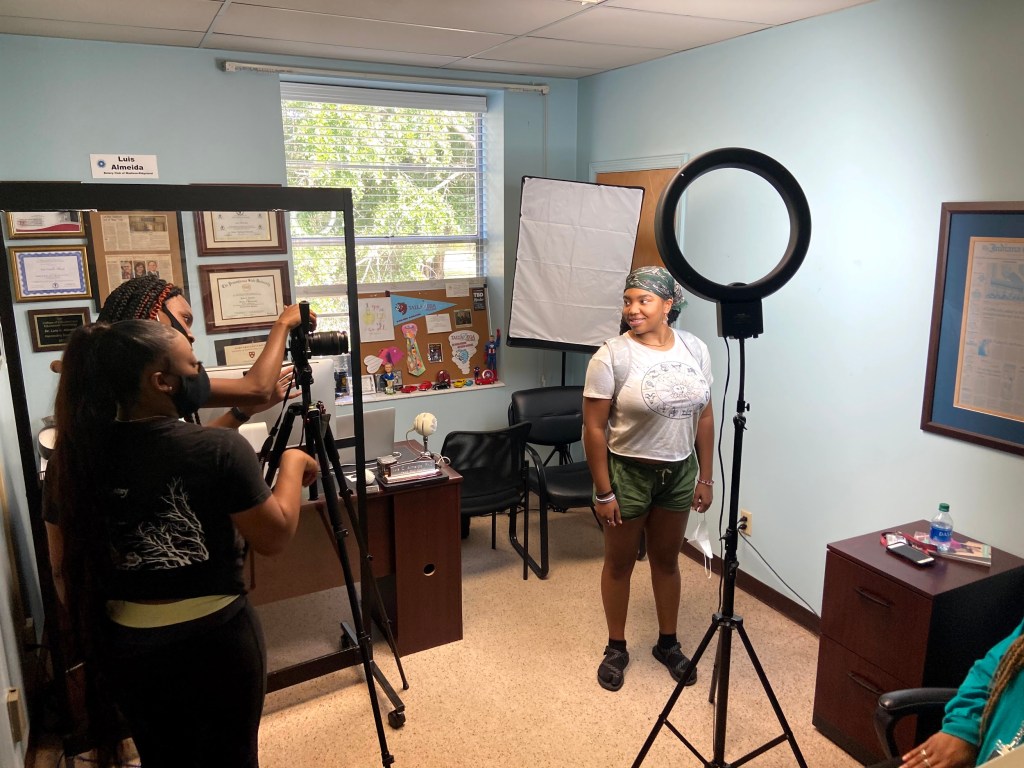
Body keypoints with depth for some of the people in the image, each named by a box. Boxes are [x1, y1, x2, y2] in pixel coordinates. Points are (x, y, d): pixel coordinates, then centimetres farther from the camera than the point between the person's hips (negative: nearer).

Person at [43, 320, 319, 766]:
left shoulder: (73, 455, -7)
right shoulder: (219, 450, -21)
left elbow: (64, 568, 2)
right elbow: (274, 537, -12)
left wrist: (90, 634, 17)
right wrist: (292, 464, 1)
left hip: (125, 645, 5)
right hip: (215, 639, -4)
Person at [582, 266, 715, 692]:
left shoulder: (695, 349, -3)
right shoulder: (611, 356, -17)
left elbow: (704, 417, 5)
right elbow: (593, 428, -14)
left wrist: (705, 477, 5)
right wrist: (603, 492, -14)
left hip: (679, 471, 4)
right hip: (628, 472, -4)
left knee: (667, 559, 19)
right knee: (619, 563, 12)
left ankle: (668, 643, 38)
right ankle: (616, 647, 32)